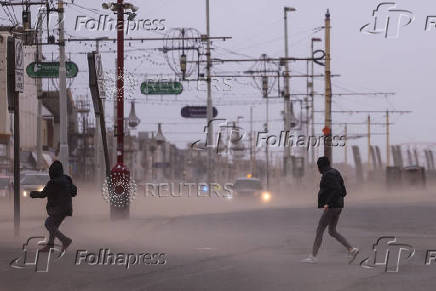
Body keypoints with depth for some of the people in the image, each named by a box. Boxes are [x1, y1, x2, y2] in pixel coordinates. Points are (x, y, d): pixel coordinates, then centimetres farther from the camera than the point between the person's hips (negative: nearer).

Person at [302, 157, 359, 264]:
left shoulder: (328, 175, -14)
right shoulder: (335, 173, 16)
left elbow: (337, 190, -24)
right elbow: (343, 192, 17)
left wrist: (328, 203, -23)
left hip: (331, 207, -10)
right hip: (338, 206, 10)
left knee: (319, 230, -2)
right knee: (332, 232, 13)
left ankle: (313, 256, 1)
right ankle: (351, 249, 2)